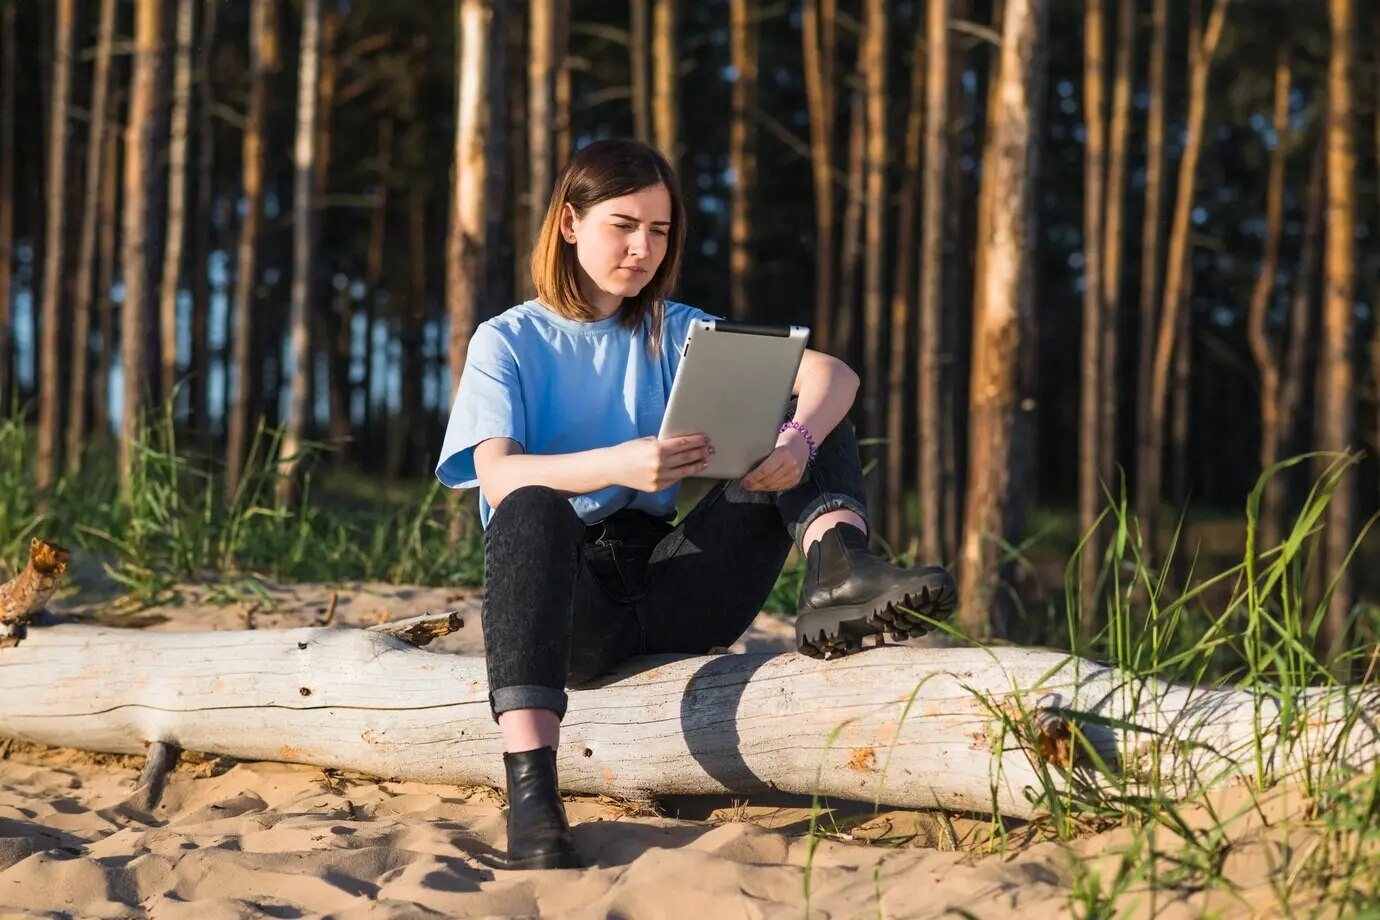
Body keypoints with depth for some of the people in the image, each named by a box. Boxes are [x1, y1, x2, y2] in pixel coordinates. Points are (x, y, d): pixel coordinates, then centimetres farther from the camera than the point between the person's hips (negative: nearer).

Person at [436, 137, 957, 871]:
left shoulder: (676, 333, 15)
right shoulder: (508, 342, 6)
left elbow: (832, 372, 0)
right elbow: (497, 479, -14)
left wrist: (800, 440, -24)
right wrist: (618, 465, -33)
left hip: (671, 588, 3)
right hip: (570, 601, -3)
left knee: (810, 407, -5)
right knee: (532, 509, -38)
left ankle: (837, 571, -37)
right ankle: (529, 793, -50)